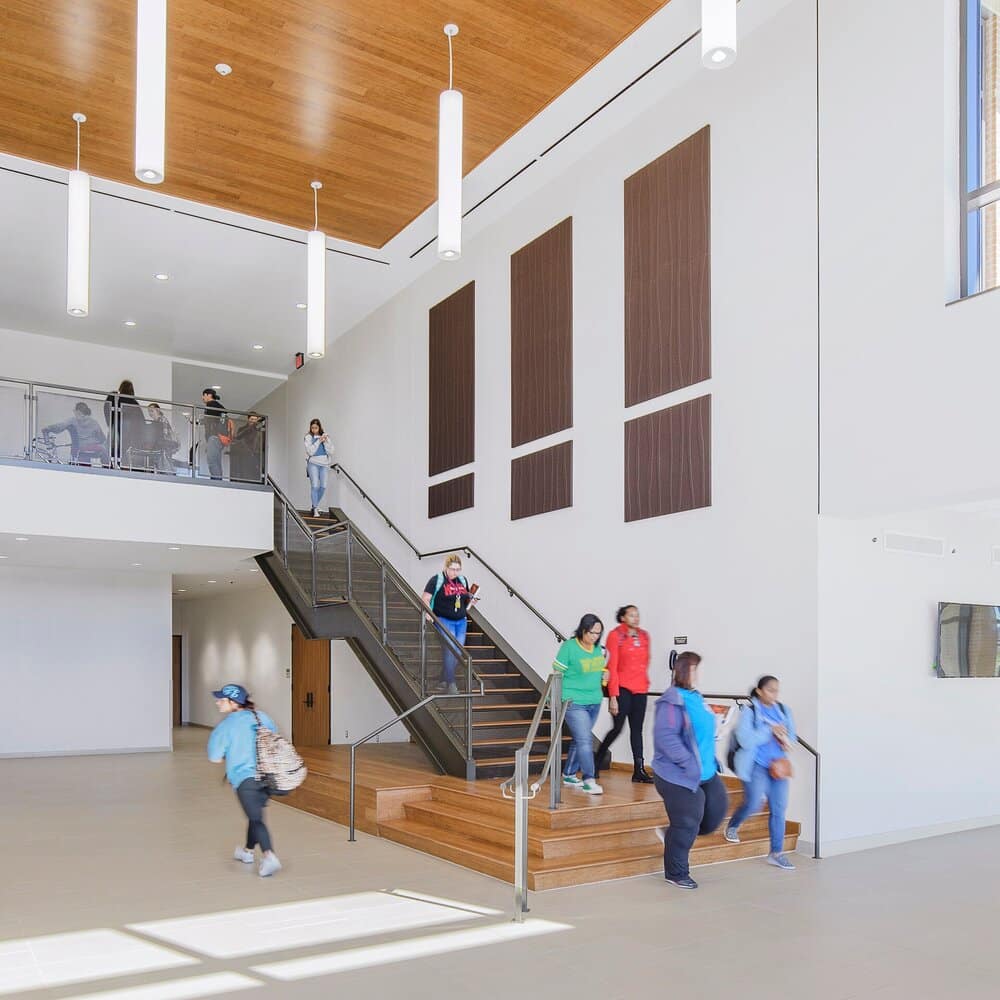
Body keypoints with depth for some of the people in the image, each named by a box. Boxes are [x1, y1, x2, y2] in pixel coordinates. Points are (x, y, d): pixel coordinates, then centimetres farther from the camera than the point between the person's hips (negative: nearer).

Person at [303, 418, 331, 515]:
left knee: (323, 486, 4)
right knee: (315, 486, -13)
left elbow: (331, 452, 0)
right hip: (313, 464, -4)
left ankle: (315, 505, 24)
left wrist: (326, 441, -14)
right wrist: (319, 441, -18)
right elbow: (310, 452, -13)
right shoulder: (308, 437, -1)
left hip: (324, 464, 4)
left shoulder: (325, 436, 7)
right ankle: (315, 509, -11)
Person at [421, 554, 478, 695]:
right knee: (449, 650, -15)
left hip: (461, 621, 6)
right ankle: (451, 684, -9)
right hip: (444, 620, -6)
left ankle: (444, 682, 17)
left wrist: (471, 601, 3)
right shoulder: (436, 580, -7)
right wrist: (428, 612, -26)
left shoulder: (462, 580, 11)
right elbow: (425, 599, -9)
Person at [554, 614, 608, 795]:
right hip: (574, 702, -7)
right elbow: (557, 673, -9)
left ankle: (569, 775, 29)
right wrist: (561, 698, -13)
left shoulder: (597, 648, 8)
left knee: (580, 739, 16)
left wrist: (604, 673, 3)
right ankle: (589, 780, -10)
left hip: (594, 702, 7)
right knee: (585, 740, -13)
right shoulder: (569, 647, -12)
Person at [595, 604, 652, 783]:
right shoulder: (615, 635, -7)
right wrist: (613, 696, -13)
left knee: (637, 729, 7)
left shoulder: (644, 636, 9)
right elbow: (612, 667, -10)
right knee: (617, 728, -5)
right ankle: (597, 762, 15)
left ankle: (639, 771, 10)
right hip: (622, 688, -5)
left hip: (640, 689, 5)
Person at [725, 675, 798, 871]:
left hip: (777, 765, 5)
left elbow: (791, 734, 9)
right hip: (756, 765, -5)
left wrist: (784, 739, -13)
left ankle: (777, 853, 14)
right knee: (753, 803, -9)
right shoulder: (749, 711, -10)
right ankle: (732, 827, 24)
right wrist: (770, 731, -19)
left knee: (779, 809, 4)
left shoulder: (783, 711, 5)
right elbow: (745, 740, -18)